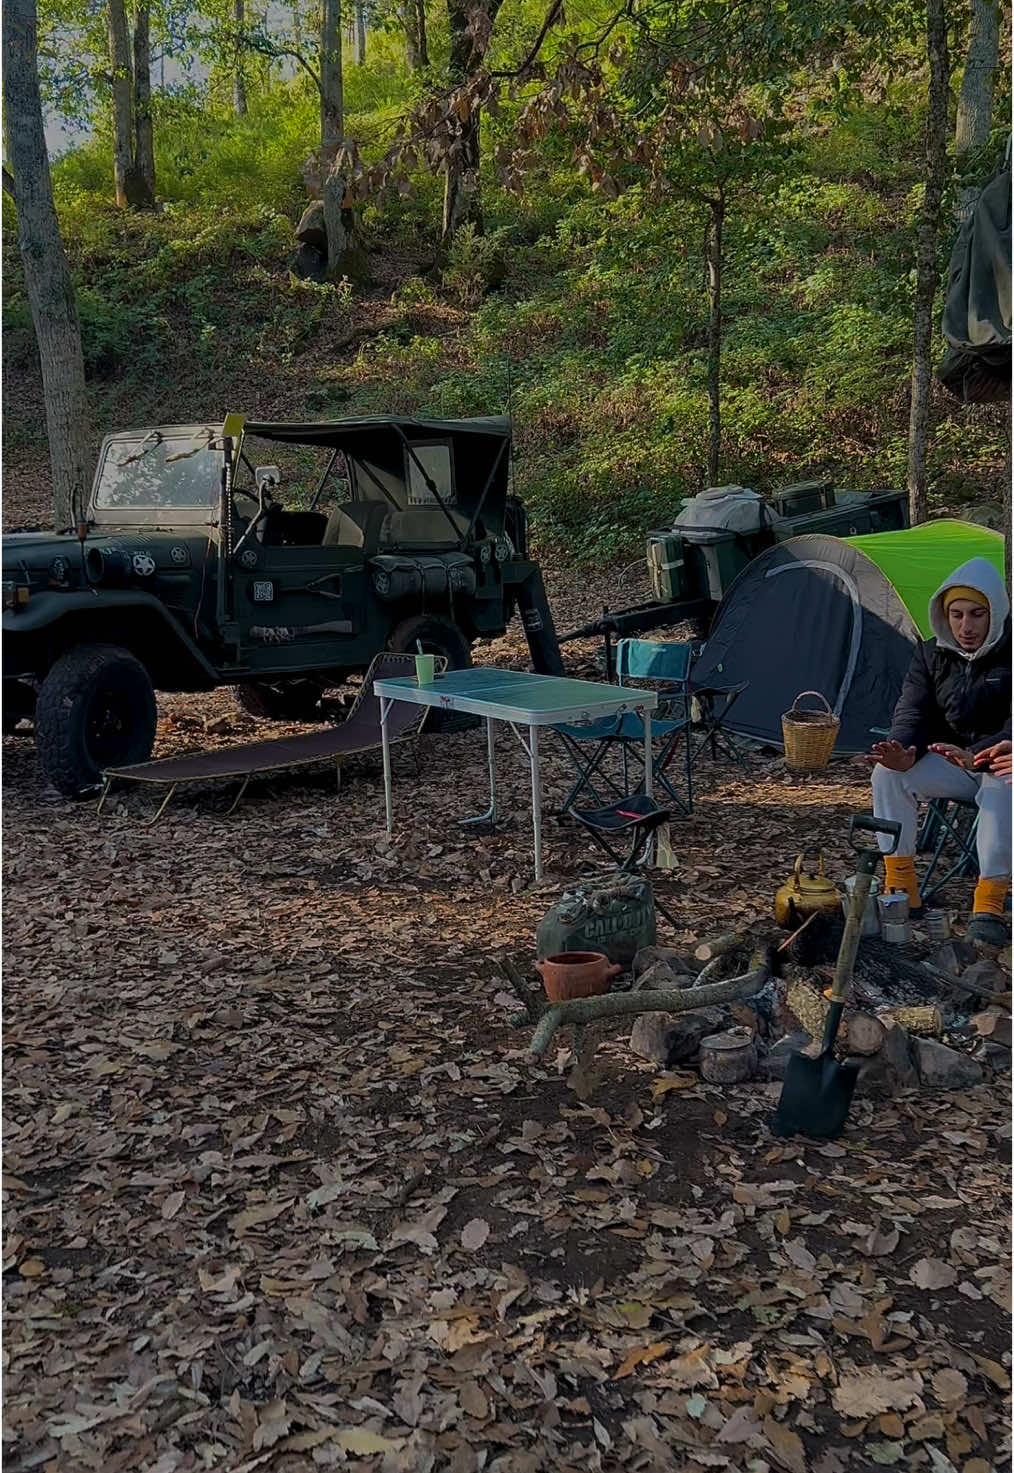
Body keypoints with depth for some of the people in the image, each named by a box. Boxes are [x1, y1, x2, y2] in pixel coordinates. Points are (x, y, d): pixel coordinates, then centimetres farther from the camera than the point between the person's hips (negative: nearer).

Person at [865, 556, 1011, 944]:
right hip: (950, 763, 4)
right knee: (889, 774, -22)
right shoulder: (932, 655, 2)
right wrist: (903, 753, -30)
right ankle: (901, 890, -16)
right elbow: (911, 713, -6)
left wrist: (977, 756, -39)